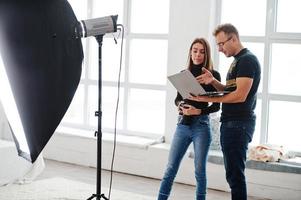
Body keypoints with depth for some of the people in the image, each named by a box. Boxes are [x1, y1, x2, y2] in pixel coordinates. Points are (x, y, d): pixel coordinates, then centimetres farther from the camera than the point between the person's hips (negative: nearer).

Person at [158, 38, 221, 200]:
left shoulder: (213, 75, -2)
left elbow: (216, 106, -3)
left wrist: (198, 111, -17)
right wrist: (180, 105, -7)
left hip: (201, 126, -3)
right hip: (182, 125, 3)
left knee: (199, 170, 3)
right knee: (171, 167, 4)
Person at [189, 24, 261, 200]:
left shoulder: (247, 60, -12)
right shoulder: (238, 61, 19)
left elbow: (240, 95, -20)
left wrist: (208, 99, -17)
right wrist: (213, 81, 1)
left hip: (238, 124, -10)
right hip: (231, 122, 10)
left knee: (235, 173, -8)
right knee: (233, 173, 13)